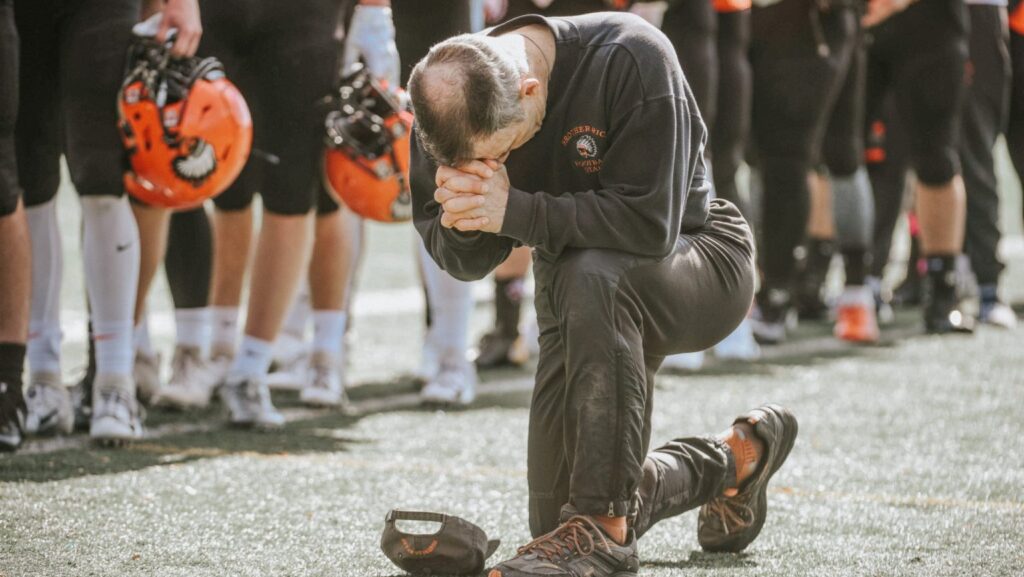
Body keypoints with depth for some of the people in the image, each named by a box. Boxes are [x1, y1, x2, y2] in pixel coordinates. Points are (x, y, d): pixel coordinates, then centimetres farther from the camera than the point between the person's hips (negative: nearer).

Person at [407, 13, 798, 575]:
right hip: (576, 296, 6)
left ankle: (604, 530, -32)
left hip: (702, 260, -6)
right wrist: (463, 219, -31)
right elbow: (465, 264, -7)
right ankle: (729, 461, 28)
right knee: (557, 518, 1)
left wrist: (514, 210, -36)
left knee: (591, 278, -41)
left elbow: (650, 224, -34)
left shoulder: (631, 59, -30)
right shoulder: (451, 101, -14)